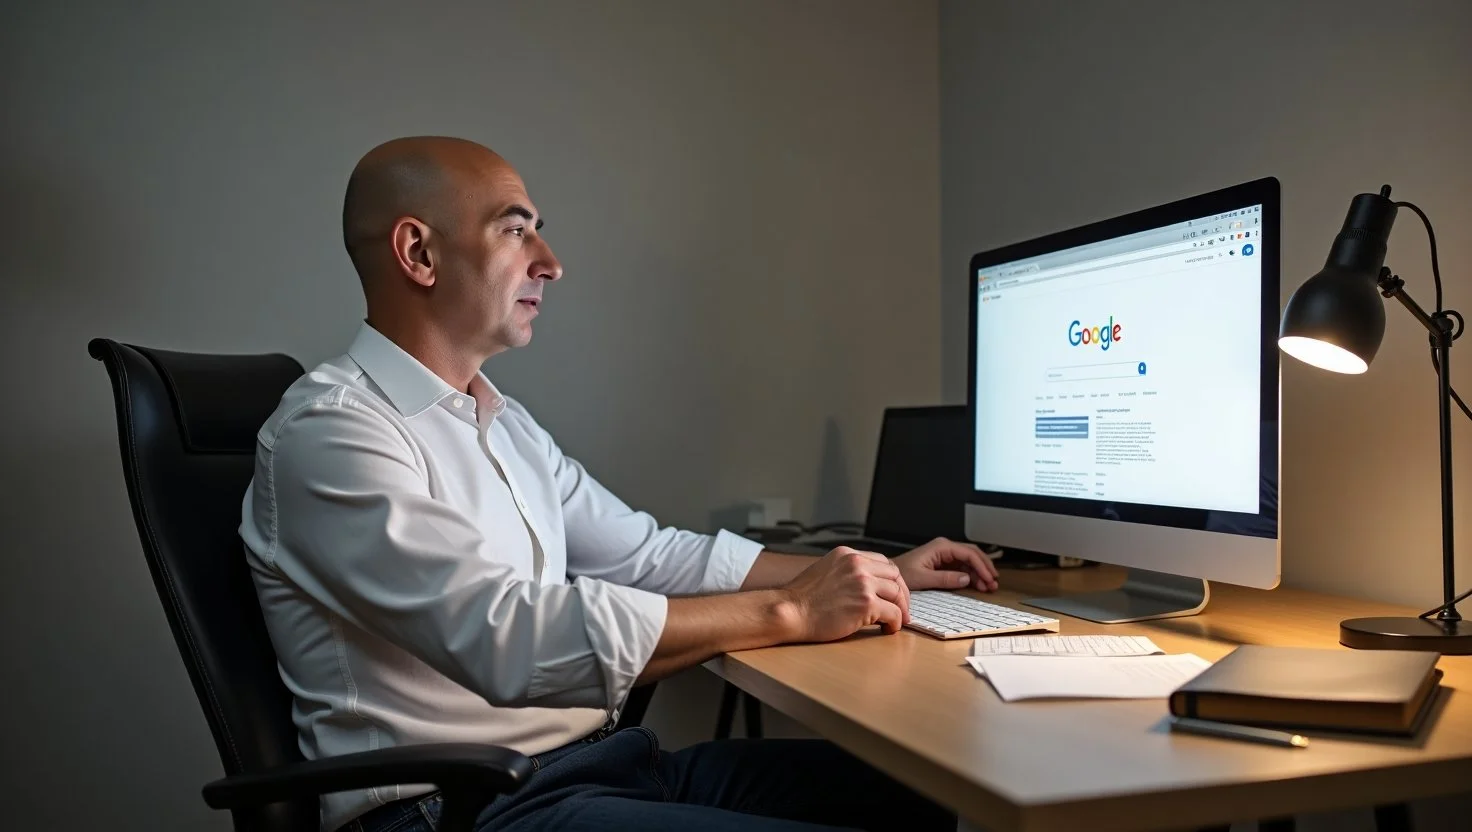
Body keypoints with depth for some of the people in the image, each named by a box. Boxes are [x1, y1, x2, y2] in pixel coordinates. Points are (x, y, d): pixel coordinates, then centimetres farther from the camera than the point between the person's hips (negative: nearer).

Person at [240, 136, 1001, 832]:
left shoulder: (505, 423, 14)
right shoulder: (329, 431, -14)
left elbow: (652, 555, 16)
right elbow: (511, 638, -26)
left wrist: (879, 575, 11)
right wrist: (788, 611, -20)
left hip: (603, 760, 8)